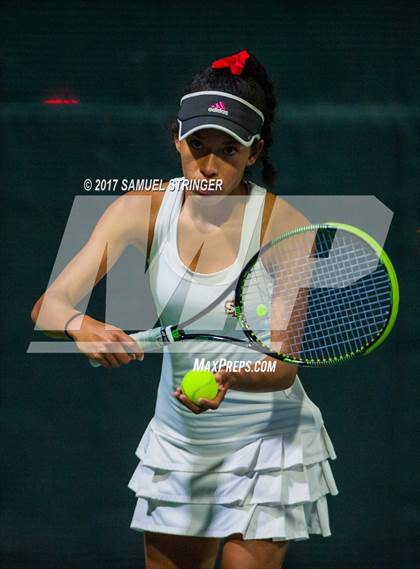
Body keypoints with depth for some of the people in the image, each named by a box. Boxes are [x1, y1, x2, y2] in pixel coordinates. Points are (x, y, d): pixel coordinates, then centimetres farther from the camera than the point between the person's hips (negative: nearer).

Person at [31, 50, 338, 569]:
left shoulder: (285, 227, -16)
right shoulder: (142, 210, -8)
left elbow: (284, 364, -18)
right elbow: (48, 306, -14)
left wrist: (231, 379, -40)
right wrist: (78, 326, -37)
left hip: (268, 443, -3)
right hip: (176, 445, 4)